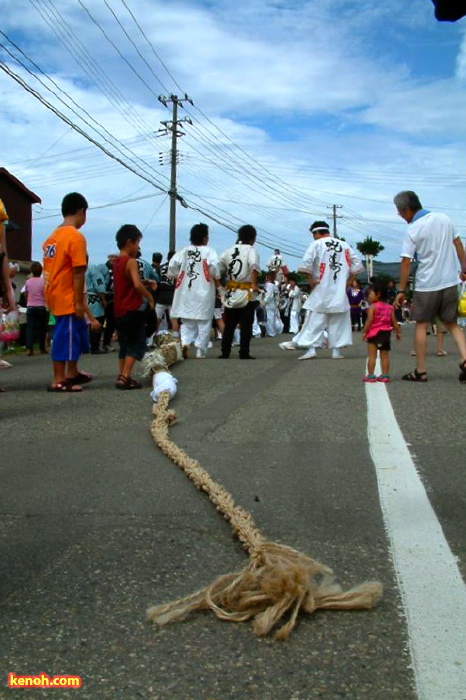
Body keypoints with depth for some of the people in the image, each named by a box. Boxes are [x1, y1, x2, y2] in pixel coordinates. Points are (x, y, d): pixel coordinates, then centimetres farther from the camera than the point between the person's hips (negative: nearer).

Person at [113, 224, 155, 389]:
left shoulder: (116, 261, 13)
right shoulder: (131, 261, -13)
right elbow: (137, 284, -26)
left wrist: (145, 282, 17)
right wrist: (150, 297, -12)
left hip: (119, 311, 8)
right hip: (133, 309, -8)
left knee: (125, 345, 15)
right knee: (136, 344, -4)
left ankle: (122, 376, 16)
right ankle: (125, 377, -13)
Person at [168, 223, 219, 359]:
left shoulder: (183, 251, 3)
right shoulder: (209, 251, -6)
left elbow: (172, 267, -3)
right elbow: (214, 267, -19)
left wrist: (179, 276, 14)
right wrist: (217, 281, -2)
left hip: (186, 292, 3)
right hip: (204, 292, -3)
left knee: (187, 321, 14)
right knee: (204, 322, 7)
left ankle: (184, 342, -10)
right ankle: (200, 352, 7)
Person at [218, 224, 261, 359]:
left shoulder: (228, 251, 9)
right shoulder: (251, 250, -7)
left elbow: (218, 270, 8)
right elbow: (254, 266, -26)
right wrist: (254, 283, -25)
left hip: (230, 293, 5)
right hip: (246, 294, -5)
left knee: (229, 325, 13)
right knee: (246, 325, 3)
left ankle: (225, 352, 13)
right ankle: (244, 353, 1)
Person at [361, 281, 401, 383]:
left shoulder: (373, 307, -8)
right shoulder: (390, 307, 7)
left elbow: (369, 321, -14)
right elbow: (394, 321, 8)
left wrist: (364, 332, -8)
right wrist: (398, 332, 16)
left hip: (374, 333, -5)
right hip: (386, 333, 5)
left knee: (372, 356, -2)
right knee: (385, 356, 10)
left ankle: (370, 375, -4)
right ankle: (385, 375, 11)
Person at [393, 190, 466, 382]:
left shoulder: (413, 230, -11)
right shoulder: (444, 219, 5)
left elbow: (406, 262, -13)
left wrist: (401, 291, -8)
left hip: (426, 285, -5)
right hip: (450, 281, 5)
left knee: (421, 325, 7)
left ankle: (420, 371, 7)